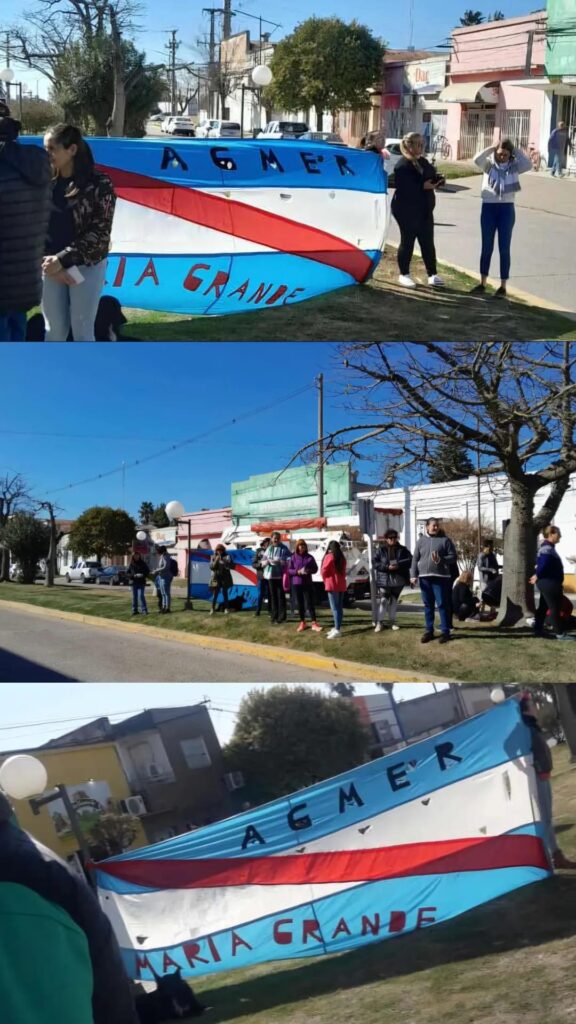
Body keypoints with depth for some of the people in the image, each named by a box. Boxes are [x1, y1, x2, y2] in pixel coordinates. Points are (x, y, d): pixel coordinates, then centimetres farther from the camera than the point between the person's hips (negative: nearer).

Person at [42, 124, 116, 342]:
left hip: (86, 268, -3)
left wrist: (62, 259, -18)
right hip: (51, 268, 3)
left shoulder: (99, 184, -9)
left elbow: (99, 233, -13)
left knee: (82, 332, 2)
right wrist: (48, 261, -11)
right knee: (54, 331, 8)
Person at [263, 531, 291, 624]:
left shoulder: (284, 549, -3)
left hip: (280, 575, -5)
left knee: (281, 595, -4)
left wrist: (279, 562, -21)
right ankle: (274, 615, 14)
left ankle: (281, 616, 0)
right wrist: (268, 561, -11)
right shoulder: (269, 549, 12)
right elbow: (263, 561, 12)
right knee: (273, 596, 7)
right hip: (270, 575, 5)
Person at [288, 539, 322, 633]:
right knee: (300, 604, 8)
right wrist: (297, 572, -17)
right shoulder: (293, 558, 1)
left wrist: (309, 570, -16)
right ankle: (302, 623, 18)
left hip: (308, 583, -1)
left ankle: (314, 624, -3)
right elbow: (289, 570, 0)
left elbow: (315, 568, 5)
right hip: (296, 584, 1)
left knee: (310, 603, -3)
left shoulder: (310, 557, 1)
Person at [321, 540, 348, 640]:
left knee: (335, 608, -9)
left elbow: (323, 571, -12)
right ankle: (338, 628, 15)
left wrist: (326, 581, 3)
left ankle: (337, 630, -14)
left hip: (332, 585, -7)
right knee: (339, 607, 11)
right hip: (341, 585, 7)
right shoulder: (342, 557, 12)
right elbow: (343, 571, 15)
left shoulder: (329, 557, -10)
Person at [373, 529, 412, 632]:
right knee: (383, 600, -7)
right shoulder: (380, 550, -1)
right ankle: (379, 622, -2)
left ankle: (392, 621, 22)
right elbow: (375, 563, -6)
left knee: (394, 600, 12)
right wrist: (387, 567, -20)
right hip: (384, 580, -2)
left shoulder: (402, 549, 4)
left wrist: (398, 565, -20)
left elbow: (410, 560, -6)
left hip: (398, 580, 2)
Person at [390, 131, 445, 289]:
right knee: (407, 242, 2)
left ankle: (432, 274, 14)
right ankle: (404, 274, 13)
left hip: (424, 209, 7)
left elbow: (432, 176, 19)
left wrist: (438, 180, -4)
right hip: (407, 210, -7)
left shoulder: (423, 162, 13)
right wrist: (423, 186, -25)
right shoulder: (403, 165, -13)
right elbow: (403, 187, -23)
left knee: (428, 242, 8)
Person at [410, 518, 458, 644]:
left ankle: (445, 631, 2)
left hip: (440, 577, -3)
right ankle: (429, 631, 16)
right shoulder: (421, 540, 8)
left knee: (442, 604, -3)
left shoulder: (445, 540, 1)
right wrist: (414, 575, -1)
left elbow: (453, 557, -1)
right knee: (428, 605, 9)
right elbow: (415, 559, 8)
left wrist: (441, 560, -17)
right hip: (424, 577, 3)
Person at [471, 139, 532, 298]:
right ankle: (482, 283, 15)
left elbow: (529, 165, -16)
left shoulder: (515, 166, 1)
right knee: (487, 247, 7)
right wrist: (491, 148, -13)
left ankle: (503, 286, 7)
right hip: (488, 207, 0)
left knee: (504, 248, 2)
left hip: (507, 209, 0)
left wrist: (516, 151, -10)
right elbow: (477, 159, -19)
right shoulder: (489, 164, 0)